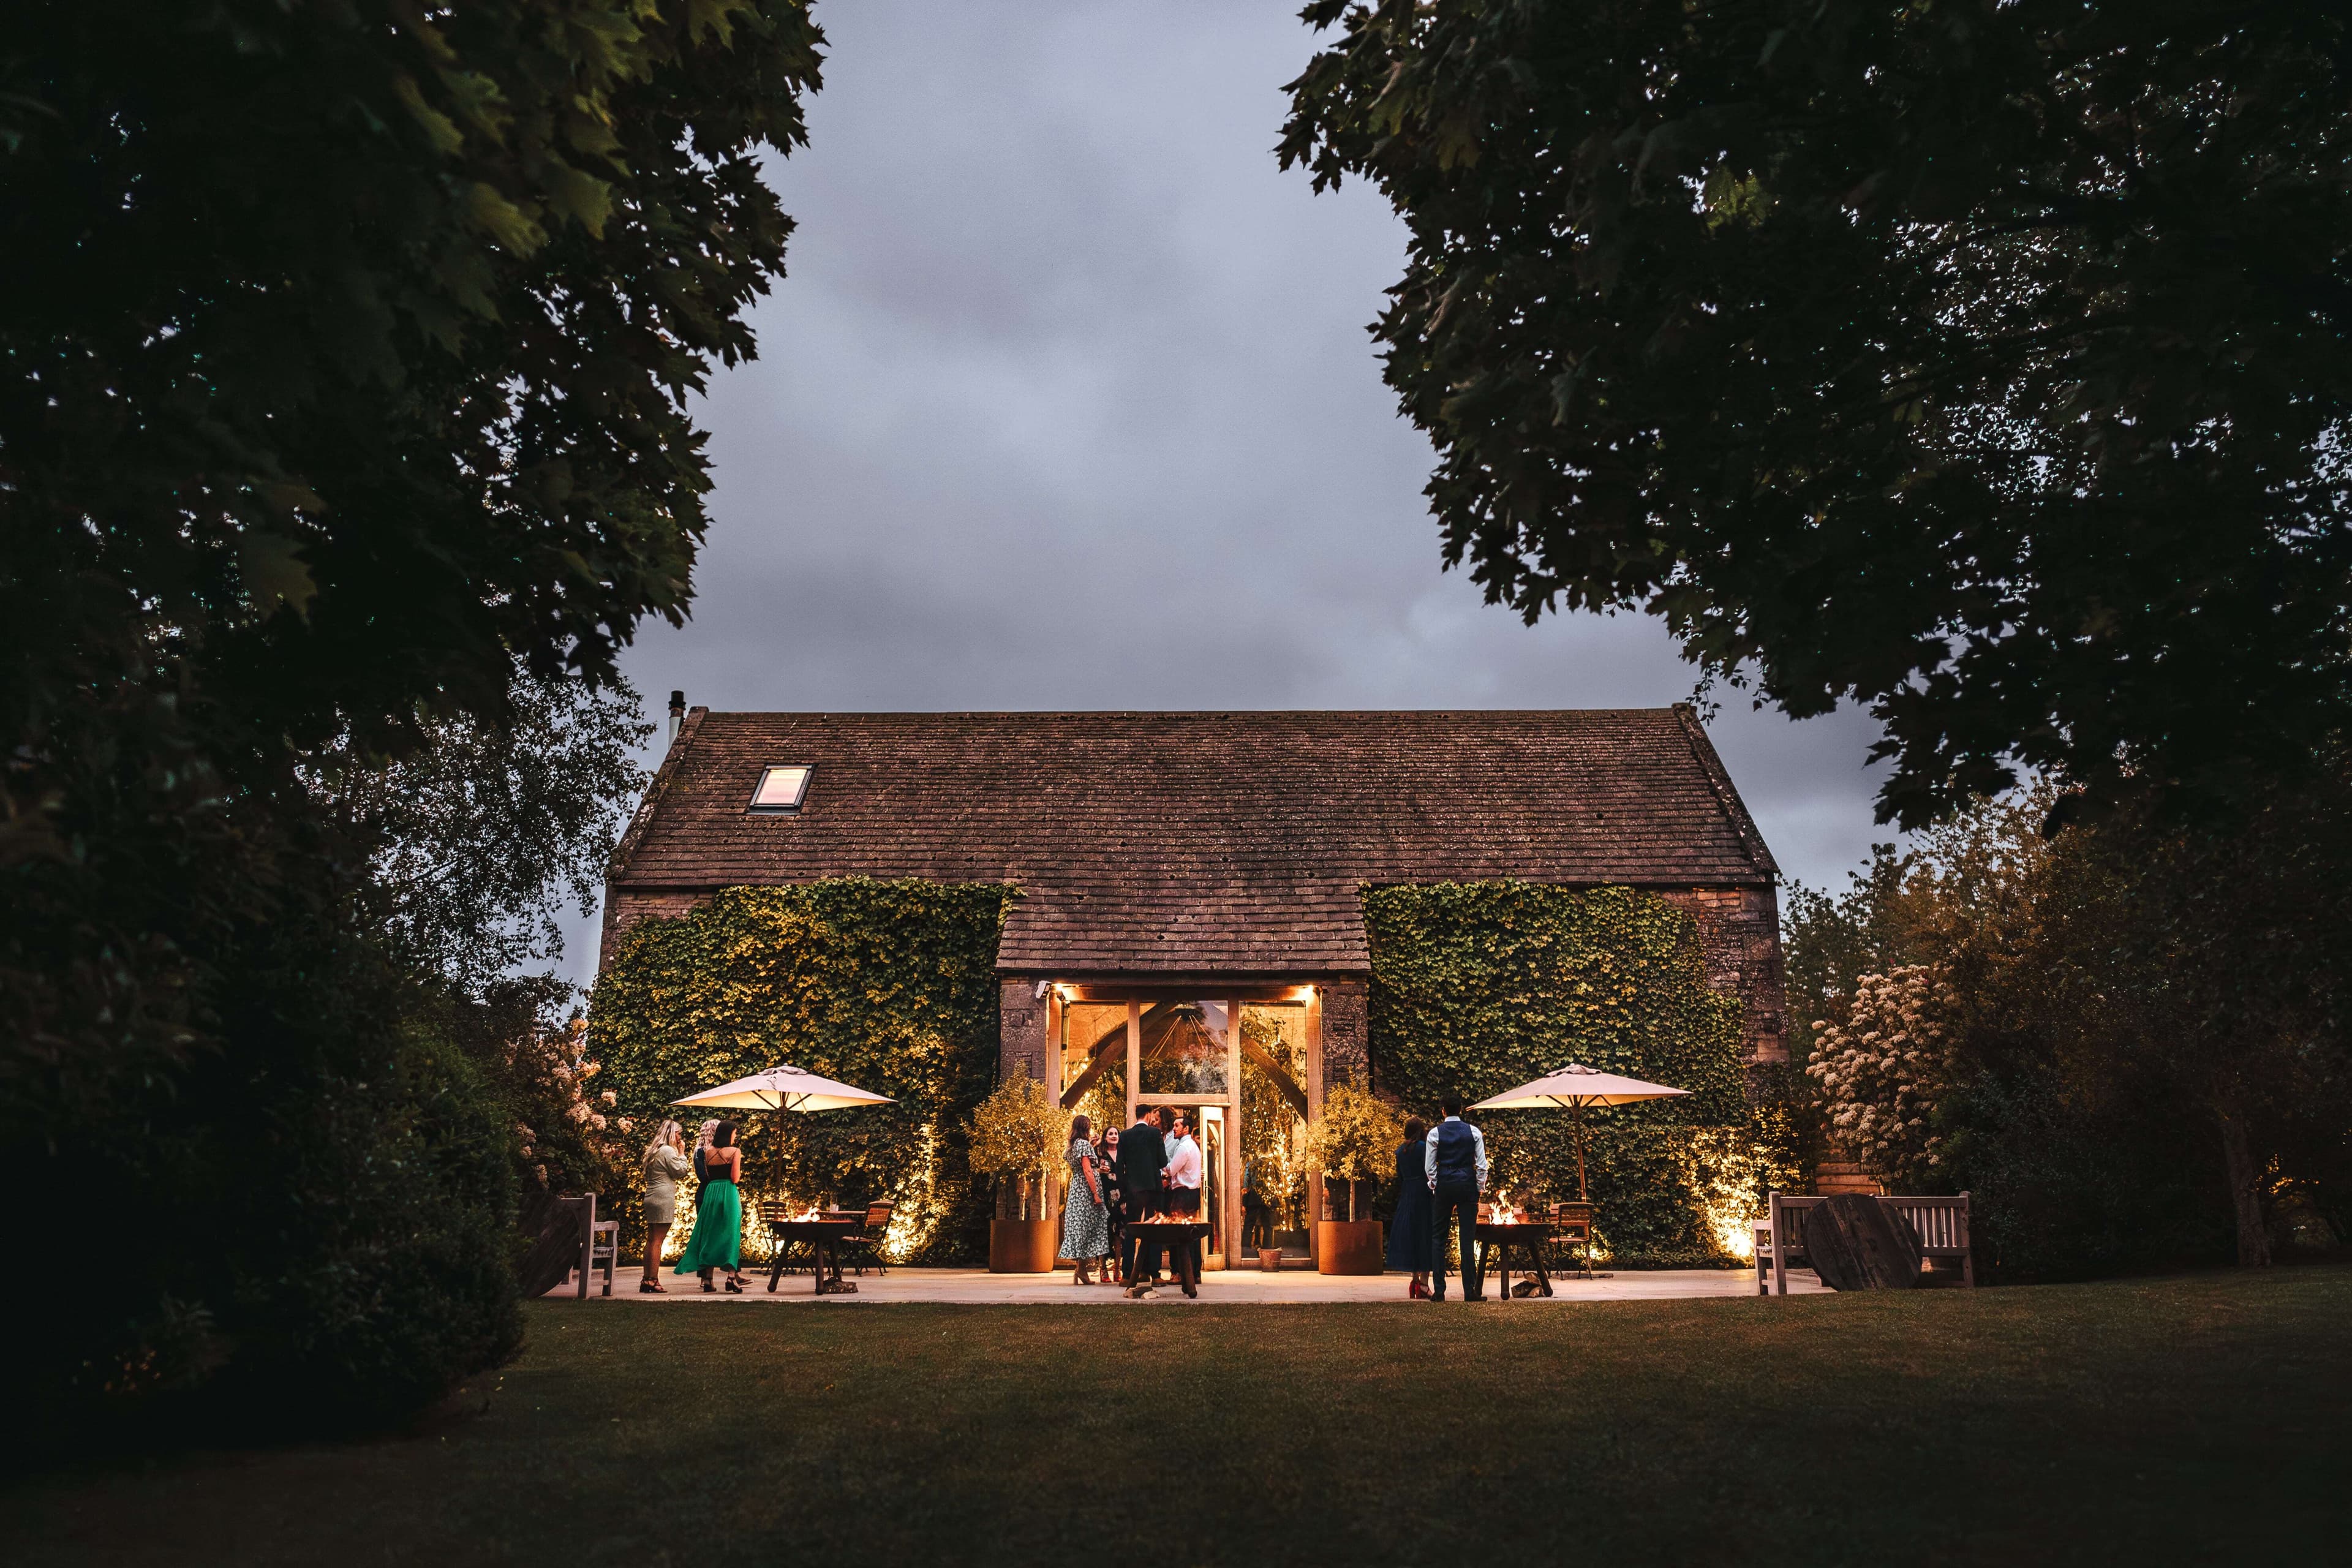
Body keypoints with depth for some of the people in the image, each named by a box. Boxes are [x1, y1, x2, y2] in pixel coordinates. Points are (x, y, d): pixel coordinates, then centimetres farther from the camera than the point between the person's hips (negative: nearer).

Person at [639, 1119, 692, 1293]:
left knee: (651, 1240, 11)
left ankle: (647, 1280, 14)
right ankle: (653, 1281, -9)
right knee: (657, 1241, -9)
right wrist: (682, 1153, 0)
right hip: (663, 1199, -9)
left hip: (651, 1198, 10)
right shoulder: (668, 1151, -11)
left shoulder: (653, 1151, 18)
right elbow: (681, 1170, -11)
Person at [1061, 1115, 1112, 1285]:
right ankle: (1081, 1269, -8)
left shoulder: (1073, 1146, 16)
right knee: (1087, 1228, -6)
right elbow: (1088, 1170, -17)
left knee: (1079, 1229, 7)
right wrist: (1096, 1194, -19)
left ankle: (1079, 1269, 7)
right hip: (1086, 1191, -9)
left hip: (1076, 1189, 9)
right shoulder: (1084, 1144, -11)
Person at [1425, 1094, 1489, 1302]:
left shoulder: (1435, 1133, 0)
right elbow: (1482, 1165, -1)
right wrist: (1480, 1187, 10)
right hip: (1468, 1186, 1)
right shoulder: (1473, 1132, 2)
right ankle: (1470, 1291, 2)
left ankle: (1439, 1291, 3)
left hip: (1443, 1186, 0)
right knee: (1468, 1239, 2)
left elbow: (1429, 1167, 0)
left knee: (1438, 1238, 7)